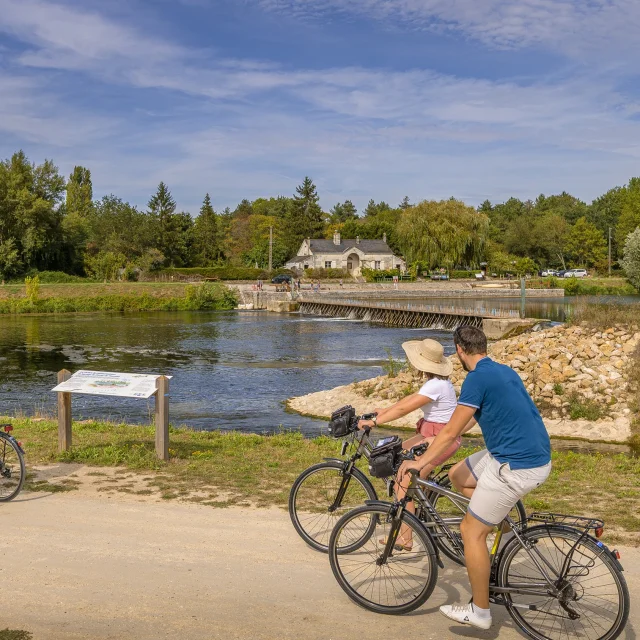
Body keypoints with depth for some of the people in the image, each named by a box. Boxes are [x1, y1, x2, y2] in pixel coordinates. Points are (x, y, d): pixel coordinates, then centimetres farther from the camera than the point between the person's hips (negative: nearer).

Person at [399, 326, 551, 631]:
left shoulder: (477, 378, -16)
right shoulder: (504, 371, 12)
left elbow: (451, 433, -14)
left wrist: (420, 462, -2)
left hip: (517, 467, -9)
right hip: (535, 455, 9)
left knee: (471, 531, 1)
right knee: (458, 476, 20)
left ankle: (479, 611, 12)